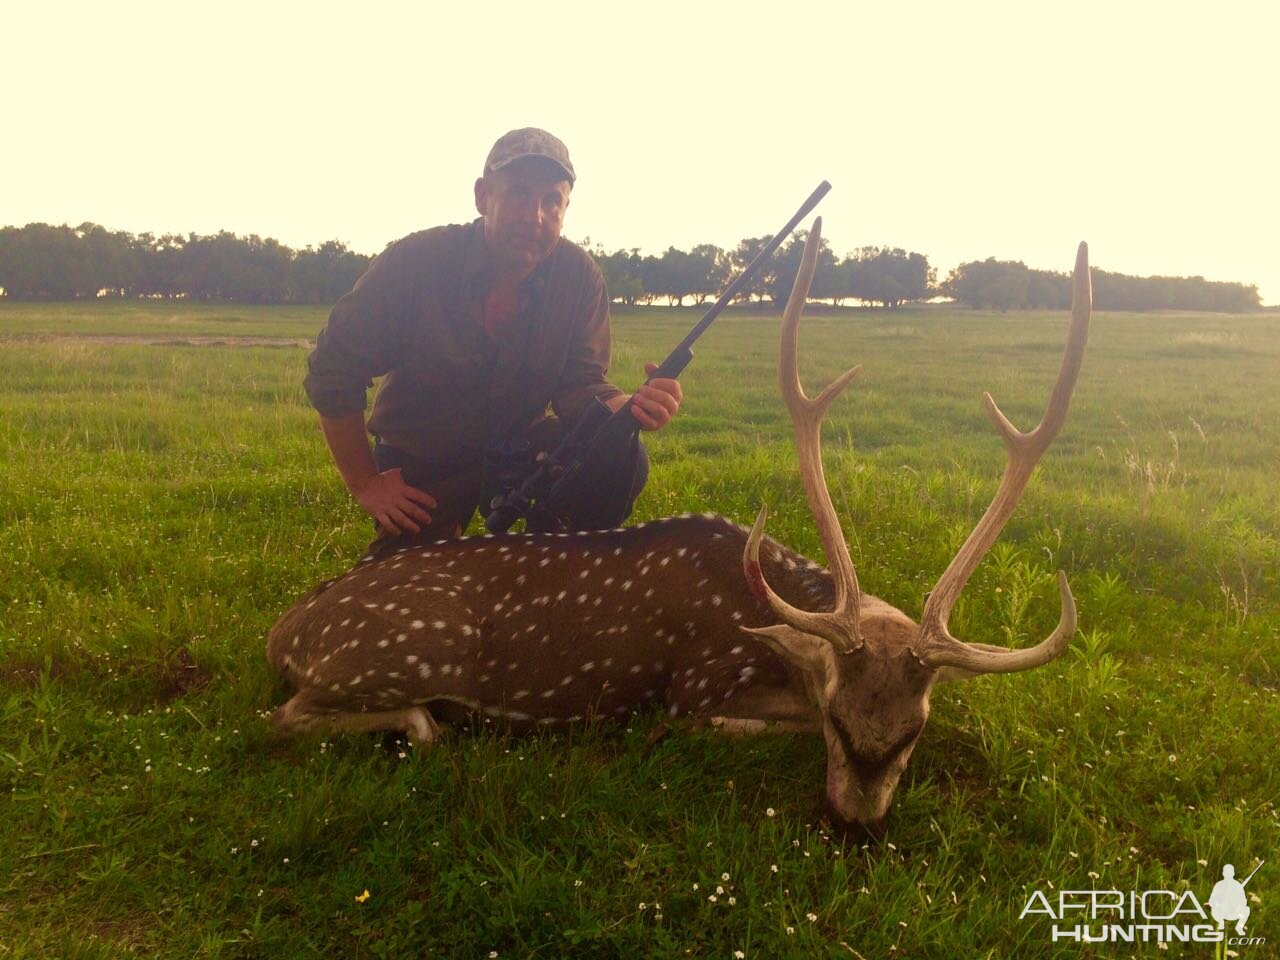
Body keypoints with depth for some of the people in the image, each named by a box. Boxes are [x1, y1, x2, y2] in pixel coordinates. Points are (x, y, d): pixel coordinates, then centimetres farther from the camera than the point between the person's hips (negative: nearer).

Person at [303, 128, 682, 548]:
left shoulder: (580, 276, -15)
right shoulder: (411, 262, -21)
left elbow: (579, 387, -14)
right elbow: (333, 374, -14)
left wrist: (629, 408, -38)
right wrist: (365, 484, -11)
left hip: (521, 448, 1)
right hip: (421, 468, -1)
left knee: (620, 459, -23)